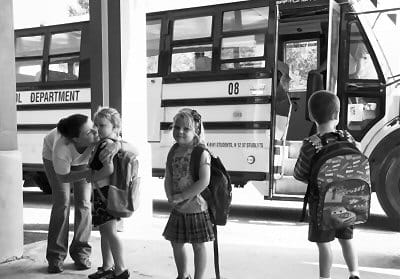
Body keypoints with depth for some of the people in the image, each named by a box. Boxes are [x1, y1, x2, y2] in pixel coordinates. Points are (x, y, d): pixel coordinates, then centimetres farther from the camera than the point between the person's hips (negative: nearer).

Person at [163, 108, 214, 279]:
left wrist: (181, 197, -20)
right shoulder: (173, 152, 5)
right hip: (178, 208, 7)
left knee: (198, 245, 7)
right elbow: (168, 178, 6)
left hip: (196, 207, -7)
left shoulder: (201, 153, -16)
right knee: (176, 243, 18)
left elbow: (204, 182, -24)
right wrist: (170, 197, -11)